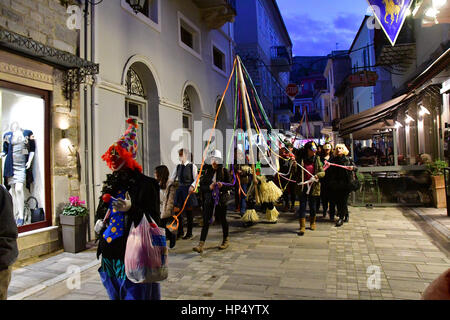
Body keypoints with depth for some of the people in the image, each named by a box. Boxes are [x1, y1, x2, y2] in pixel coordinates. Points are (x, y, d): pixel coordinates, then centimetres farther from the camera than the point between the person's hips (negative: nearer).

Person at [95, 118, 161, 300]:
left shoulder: (145, 184, -10)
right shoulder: (110, 184, 10)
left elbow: (153, 220, -13)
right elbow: (101, 212, 25)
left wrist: (131, 208, -26)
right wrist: (99, 223, 5)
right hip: (110, 253, 7)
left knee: (133, 294, 0)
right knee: (115, 294, 19)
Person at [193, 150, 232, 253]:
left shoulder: (224, 171, -2)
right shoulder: (207, 170, 4)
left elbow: (230, 186, -2)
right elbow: (202, 186, 3)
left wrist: (222, 186, -22)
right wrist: (209, 187, -16)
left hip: (221, 199, -2)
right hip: (209, 199, 2)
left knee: (222, 220, 12)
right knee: (206, 221, -4)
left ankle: (226, 240, 33)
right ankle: (201, 245, -6)